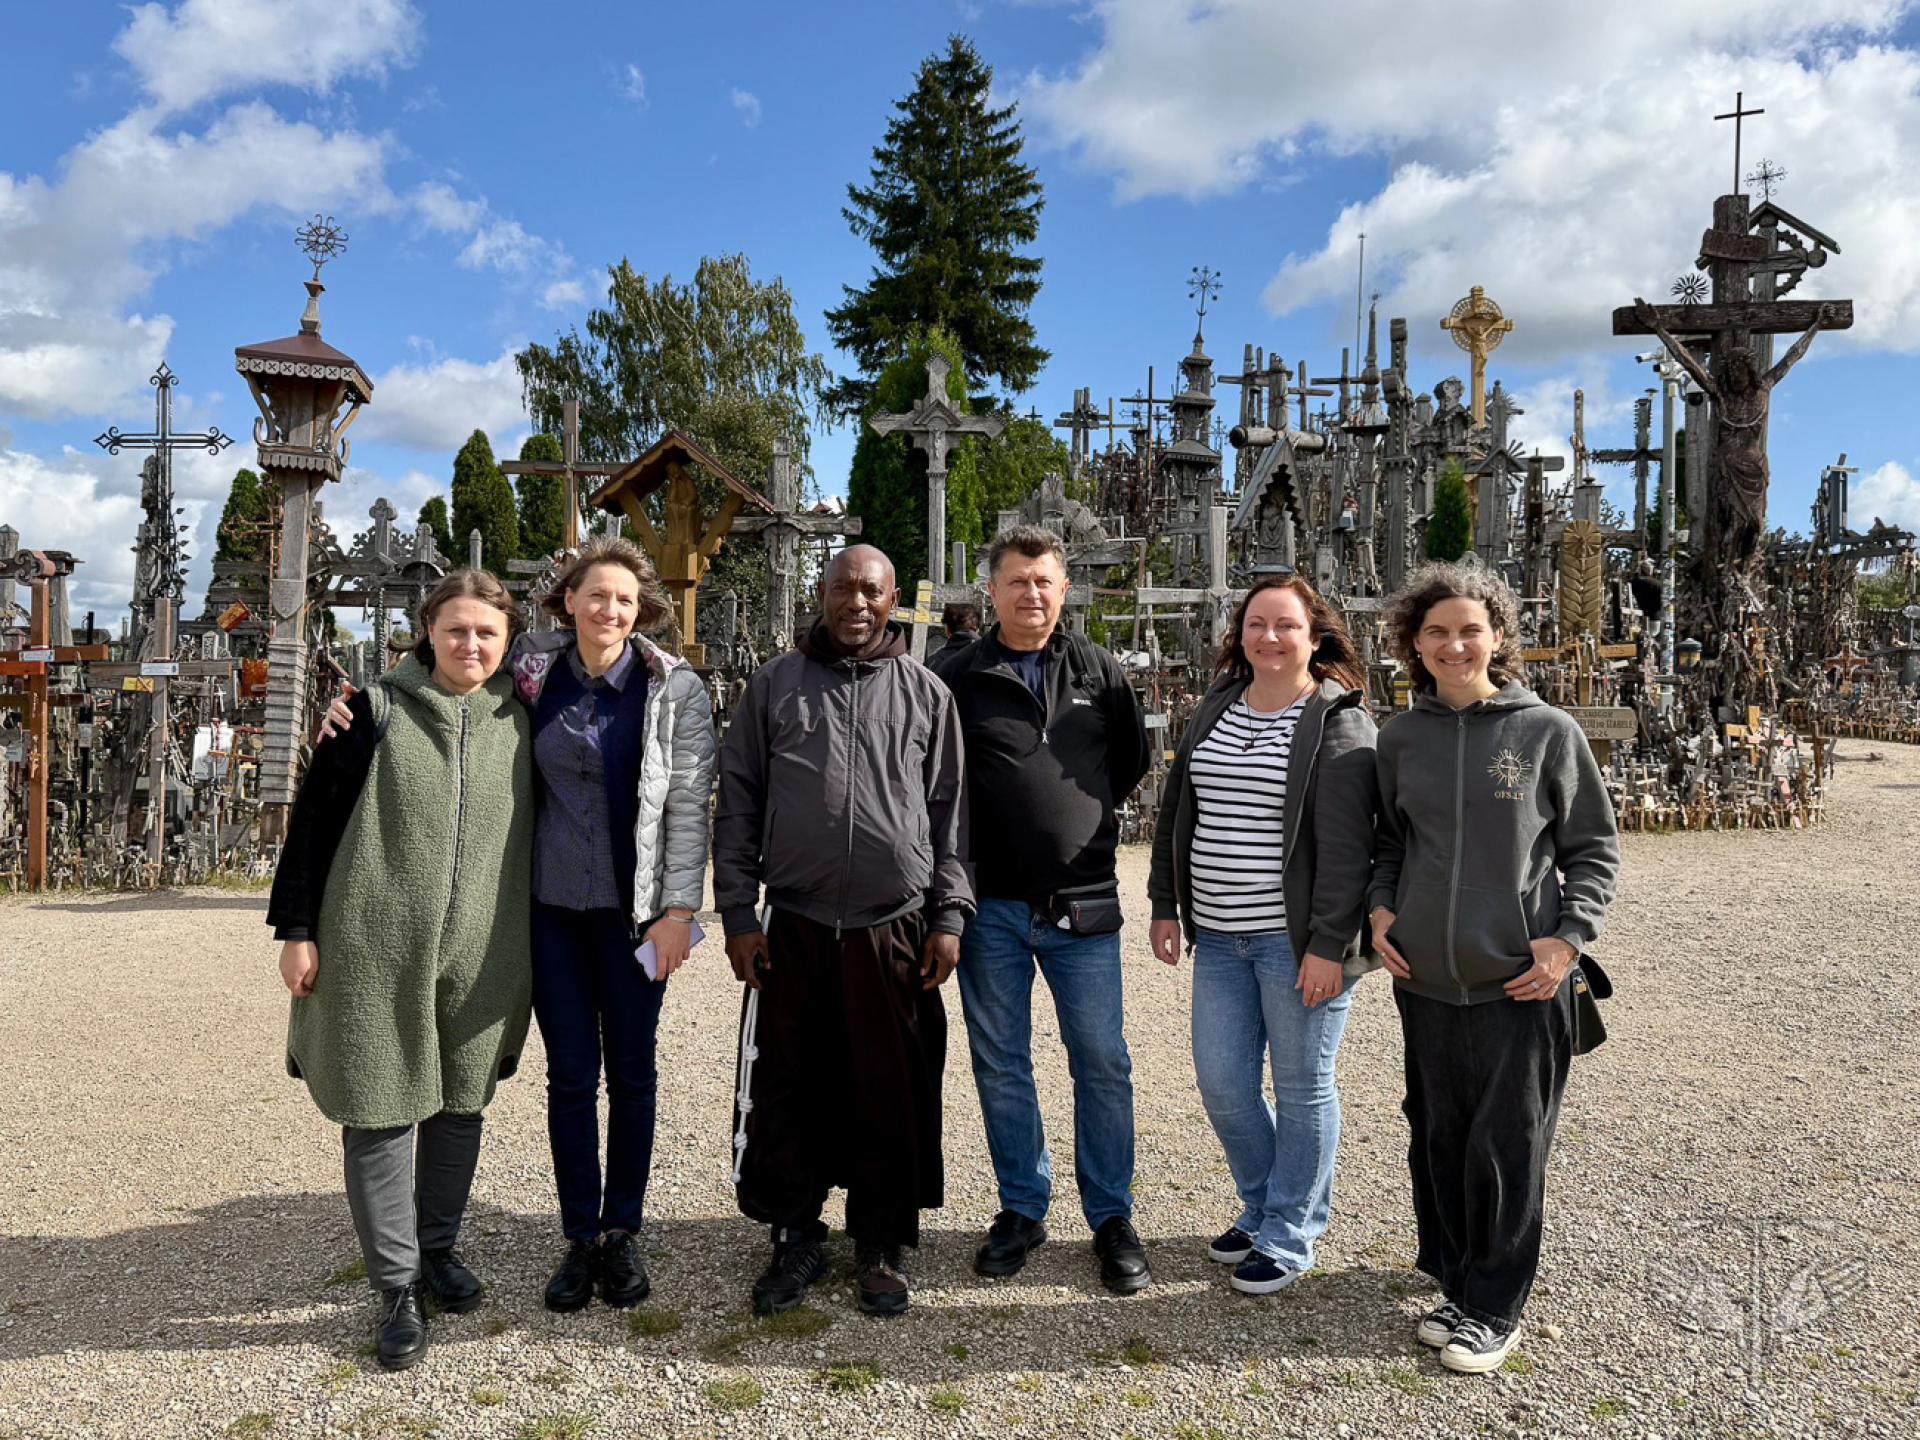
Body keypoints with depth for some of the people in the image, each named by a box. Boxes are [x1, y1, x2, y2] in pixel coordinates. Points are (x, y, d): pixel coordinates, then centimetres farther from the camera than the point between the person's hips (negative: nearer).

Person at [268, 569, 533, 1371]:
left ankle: (438, 1248, 33)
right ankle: (396, 1287, 17)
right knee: (380, 1110, 4)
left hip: (479, 957, 3)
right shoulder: (377, 711, -3)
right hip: (377, 949, -3)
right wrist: (296, 929, -6)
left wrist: (529, 952, 13)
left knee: (460, 1104, 13)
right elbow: (314, 819, -2)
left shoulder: (519, 723, 5)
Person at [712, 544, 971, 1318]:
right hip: (793, 927, 0)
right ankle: (795, 1237, 26)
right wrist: (737, 912, 0)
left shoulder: (926, 693, 6)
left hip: (896, 928, 0)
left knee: (892, 1095, 7)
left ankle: (881, 1245, 24)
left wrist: (948, 915, 2)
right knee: (786, 1091, 7)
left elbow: (948, 811, 8)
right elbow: (737, 803, 5)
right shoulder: (774, 685, 5)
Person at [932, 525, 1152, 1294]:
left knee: (1103, 1063, 5)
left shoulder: (1099, 671, 6)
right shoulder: (958, 678, 0)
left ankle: (1111, 1217, 20)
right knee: (1001, 1066, 10)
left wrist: (1088, 813, 9)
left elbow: (1132, 760, 19)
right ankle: (1022, 1208, 26)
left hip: (1082, 905, 1)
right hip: (991, 906, 0)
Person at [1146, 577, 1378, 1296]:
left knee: (1301, 1086, 7)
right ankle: (1263, 1207, 34)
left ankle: (1287, 1238, 23)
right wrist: (1166, 904, 12)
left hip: (1297, 940, -6)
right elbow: (1177, 810, 15)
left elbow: (1346, 844, -14)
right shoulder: (1214, 709, 10)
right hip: (1220, 937, 6)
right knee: (1222, 1083, 11)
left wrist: (1329, 945, -18)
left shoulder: (1338, 721, -9)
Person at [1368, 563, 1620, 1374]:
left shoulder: (1547, 732, -4)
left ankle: (1495, 1307, 19)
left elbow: (1594, 851, 2)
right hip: (1424, 981, 4)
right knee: (1438, 1139, 13)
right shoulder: (1400, 737, 5)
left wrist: (1568, 938, -8)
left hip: (1520, 983, -3)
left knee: (1507, 1147, 2)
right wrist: (1380, 907, 2)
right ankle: (1456, 1280, 32)